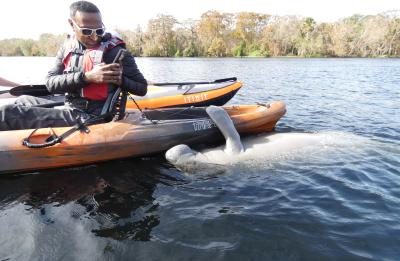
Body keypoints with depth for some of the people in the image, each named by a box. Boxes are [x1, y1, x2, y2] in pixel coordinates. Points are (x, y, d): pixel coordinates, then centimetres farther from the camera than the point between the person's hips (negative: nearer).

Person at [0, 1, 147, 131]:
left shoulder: (115, 51, -12)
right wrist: (86, 77, -19)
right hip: (69, 108, 7)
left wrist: (121, 79, -25)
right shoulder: (68, 46, 6)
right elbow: (50, 83, -5)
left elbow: (142, 88, -6)